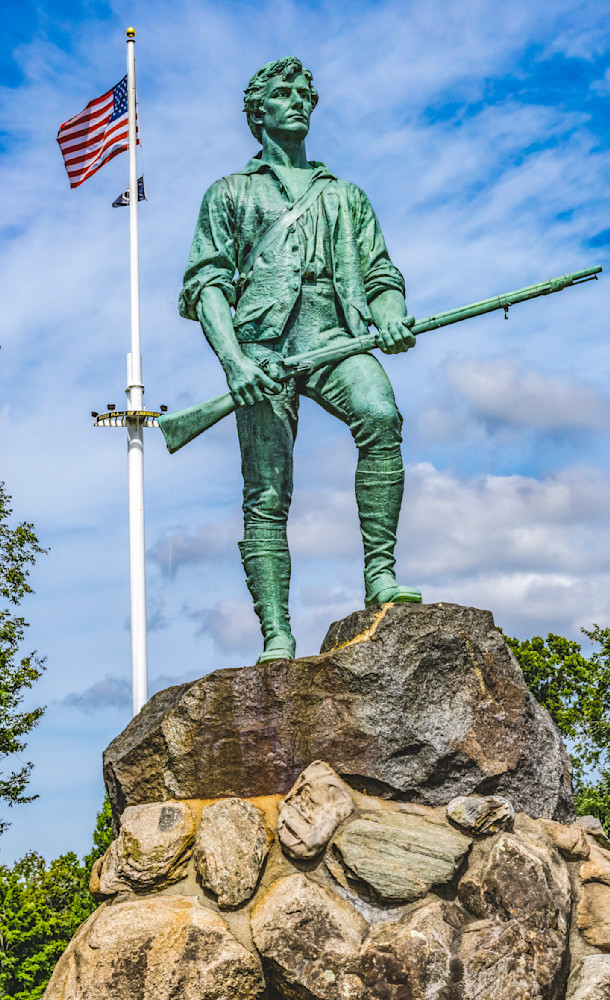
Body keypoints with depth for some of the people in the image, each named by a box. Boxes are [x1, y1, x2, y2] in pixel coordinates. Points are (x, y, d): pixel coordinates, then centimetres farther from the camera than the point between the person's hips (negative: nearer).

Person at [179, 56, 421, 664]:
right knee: (268, 493, -12)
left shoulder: (345, 194, 30)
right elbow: (205, 282, 9)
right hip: (263, 342, -1)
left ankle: (380, 575, -30)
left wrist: (393, 318, -4)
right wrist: (233, 359, -9)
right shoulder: (230, 193, 21)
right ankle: (276, 639, -14)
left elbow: (381, 274, 22)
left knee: (380, 416, -31)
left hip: (336, 335, 1)